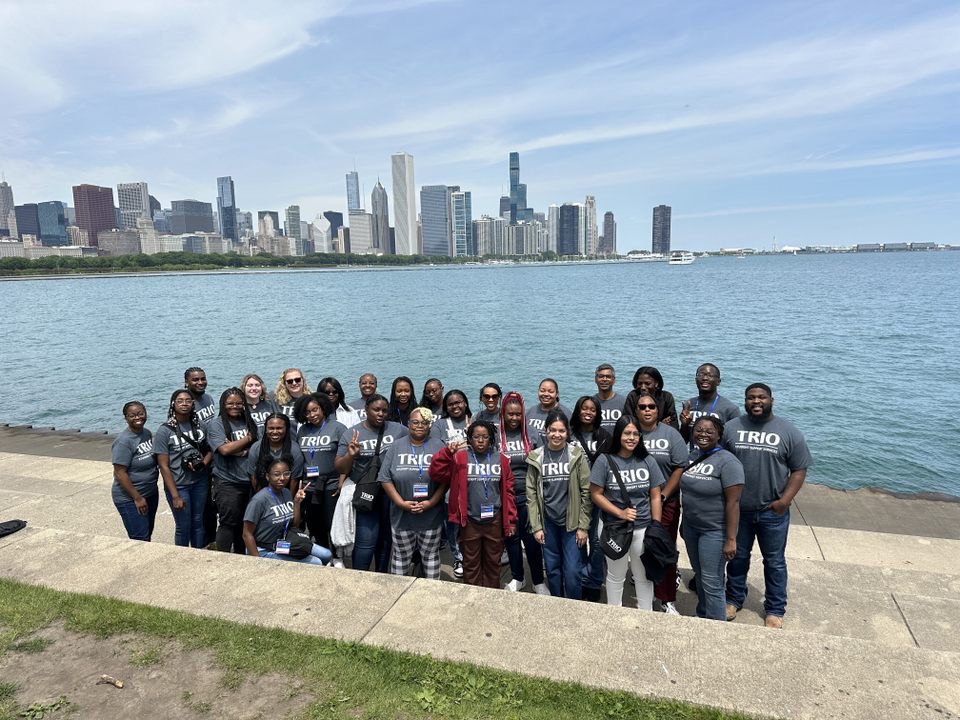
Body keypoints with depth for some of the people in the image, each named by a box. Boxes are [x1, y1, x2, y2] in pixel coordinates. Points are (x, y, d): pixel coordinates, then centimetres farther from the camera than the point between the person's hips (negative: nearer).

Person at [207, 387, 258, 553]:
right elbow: (225, 449, -16)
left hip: (249, 481, 4)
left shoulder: (249, 422, 10)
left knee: (244, 523, 12)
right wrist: (248, 438, -6)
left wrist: (236, 448, -12)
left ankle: (241, 557, 26)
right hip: (227, 482, -4)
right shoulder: (215, 424, -3)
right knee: (228, 523, -1)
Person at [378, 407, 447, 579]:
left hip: (432, 516, -1)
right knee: (400, 556, 15)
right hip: (401, 515, 1)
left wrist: (431, 503, -16)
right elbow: (385, 479, -3)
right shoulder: (396, 447, 1)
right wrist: (401, 503, -13)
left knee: (431, 555, 14)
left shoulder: (438, 447, -2)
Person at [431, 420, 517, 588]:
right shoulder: (460, 458, -5)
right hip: (469, 521, -1)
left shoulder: (501, 459, 1)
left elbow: (508, 491, 5)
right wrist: (448, 451, -28)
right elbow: (436, 472, -15)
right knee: (471, 563, 12)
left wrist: (511, 520, 3)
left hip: (494, 520, 2)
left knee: (493, 562, 15)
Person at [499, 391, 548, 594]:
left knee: (532, 540, 3)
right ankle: (517, 577, 35)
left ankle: (538, 581, 23)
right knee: (511, 539, 15)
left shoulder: (530, 435, -2)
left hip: (528, 498, 0)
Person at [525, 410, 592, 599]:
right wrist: (536, 526, -2)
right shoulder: (535, 457, -2)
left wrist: (583, 526, -8)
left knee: (572, 571, -2)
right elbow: (531, 494, 1)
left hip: (572, 522, -2)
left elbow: (586, 492, -6)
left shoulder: (577, 455, -6)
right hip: (548, 523, 2)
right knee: (552, 570, 12)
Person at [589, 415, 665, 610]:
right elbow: (596, 494, -8)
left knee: (644, 576, 15)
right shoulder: (605, 461, -9)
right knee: (616, 576, 16)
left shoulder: (648, 461, -1)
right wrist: (620, 513, -16)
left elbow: (655, 496, 2)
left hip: (644, 528, 2)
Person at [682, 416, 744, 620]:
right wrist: (684, 524, 14)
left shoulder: (727, 462, -17)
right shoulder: (692, 455, 5)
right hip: (691, 527, 7)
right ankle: (701, 616, 36)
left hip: (714, 531, -7)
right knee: (699, 575, 19)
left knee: (711, 582, 0)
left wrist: (731, 539, -20)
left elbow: (733, 502, -19)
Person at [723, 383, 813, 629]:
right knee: (737, 557, 16)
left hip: (772, 512, -1)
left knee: (774, 562, 13)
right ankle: (734, 599, 34)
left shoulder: (789, 432, -5)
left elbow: (799, 470, -3)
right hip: (738, 509, 1)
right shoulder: (731, 428, -2)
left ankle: (775, 610, 30)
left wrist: (785, 501, -12)